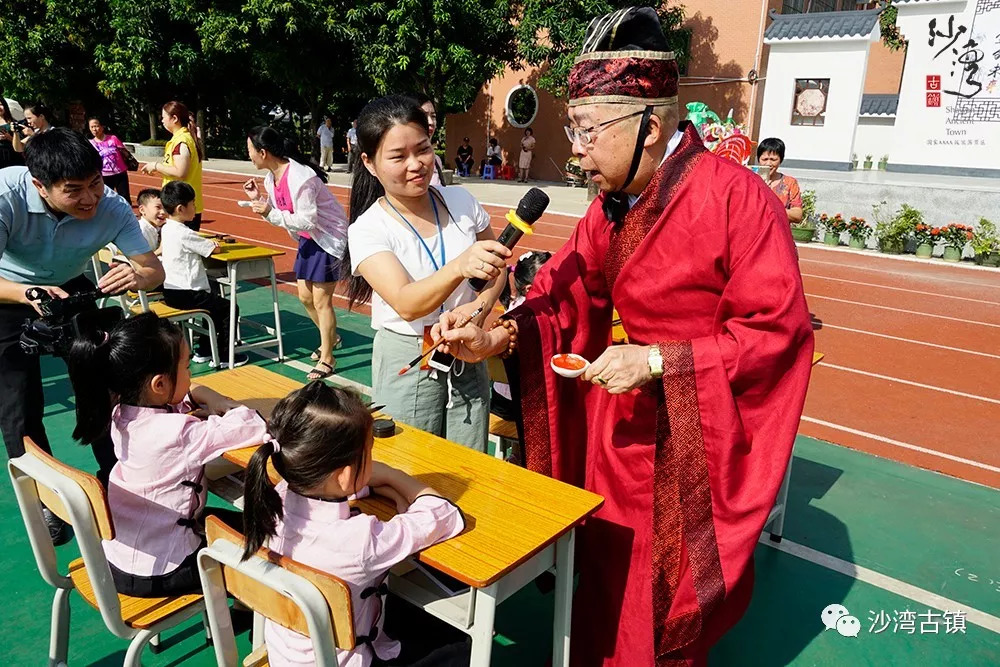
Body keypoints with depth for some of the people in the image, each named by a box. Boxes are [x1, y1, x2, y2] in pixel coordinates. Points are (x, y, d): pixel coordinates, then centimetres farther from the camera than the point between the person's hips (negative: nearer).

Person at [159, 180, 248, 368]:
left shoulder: (166, 228, 9)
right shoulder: (185, 234, -20)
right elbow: (215, 249, -15)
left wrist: (204, 242, 11)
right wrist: (214, 244, 9)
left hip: (170, 291, 10)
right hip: (186, 294, -10)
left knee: (216, 306, 26)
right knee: (229, 309, -3)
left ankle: (204, 349, 29)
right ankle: (224, 355, 3)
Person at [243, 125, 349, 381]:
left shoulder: (300, 177, -27)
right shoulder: (271, 178, 2)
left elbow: (307, 220, -29)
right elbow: (280, 215, 9)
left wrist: (270, 213, -28)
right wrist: (259, 199, -4)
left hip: (329, 238, -9)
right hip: (308, 239, 9)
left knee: (321, 300, -3)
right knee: (305, 297, 15)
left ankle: (327, 359, 12)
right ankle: (330, 338, 40)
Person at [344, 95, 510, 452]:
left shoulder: (461, 201, -3)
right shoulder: (366, 230, -13)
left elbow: (497, 268, 10)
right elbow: (406, 304, -28)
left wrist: (480, 307, -11)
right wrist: (460, 266, -45)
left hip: (468, 359, 3)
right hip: (407, 366, -3)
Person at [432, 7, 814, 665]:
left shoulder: (735, 196, -21)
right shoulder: (611, 206, 1)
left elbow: (780, 331, -22)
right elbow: (565, 295, 4)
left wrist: (658, 362, -26)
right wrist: (497, 338, -14)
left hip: (694, 432, -6)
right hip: (619, 420, 6)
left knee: (669, 592, 12)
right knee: (606, 571, 20)